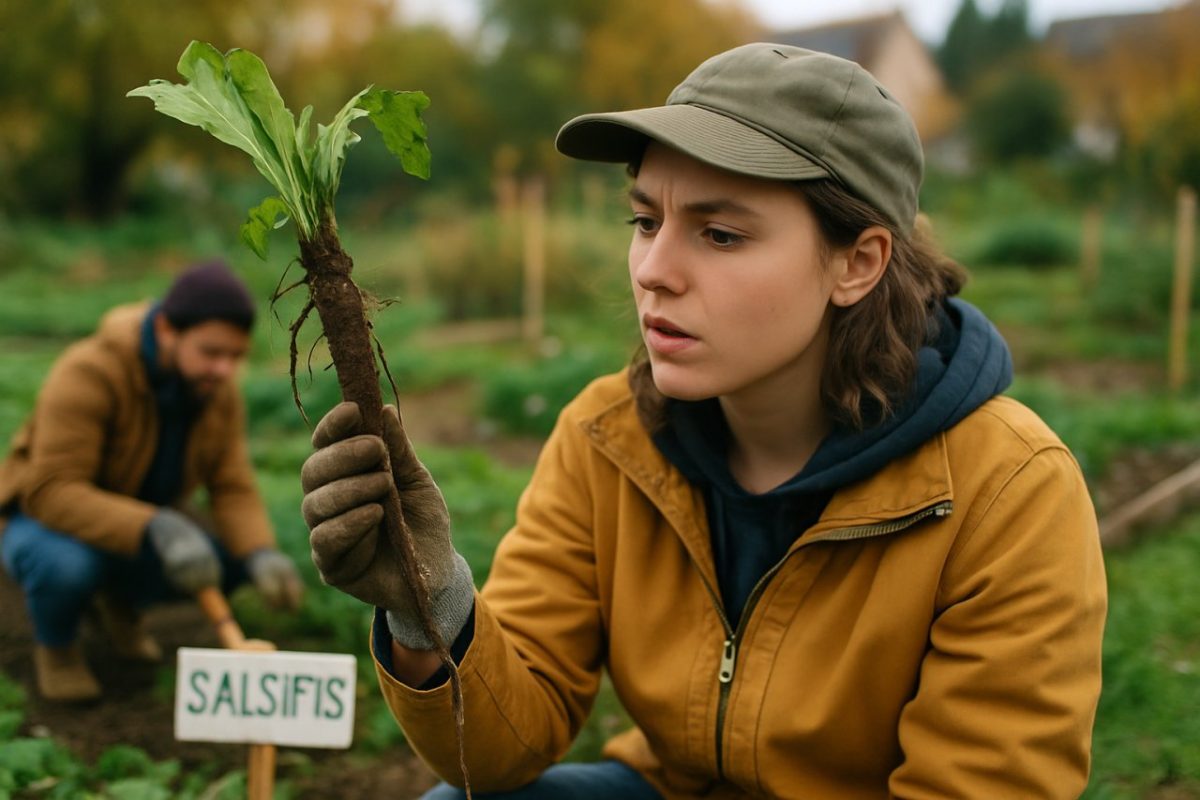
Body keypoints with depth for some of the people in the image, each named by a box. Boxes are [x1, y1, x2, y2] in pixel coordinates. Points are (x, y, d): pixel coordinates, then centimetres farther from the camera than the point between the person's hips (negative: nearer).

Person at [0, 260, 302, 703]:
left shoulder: (218, 391, -13)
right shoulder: (88, 374, -32)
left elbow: (233, 492, -14)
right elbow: (53, 493, -36)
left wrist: (262, 556, -35)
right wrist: (156, 531, -49)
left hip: (140, 522, 6)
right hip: (47, 519, -5)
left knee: (237, 557, -16)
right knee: (70, 564, -39)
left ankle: (118, 599, 11)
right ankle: (55, 642, -3)